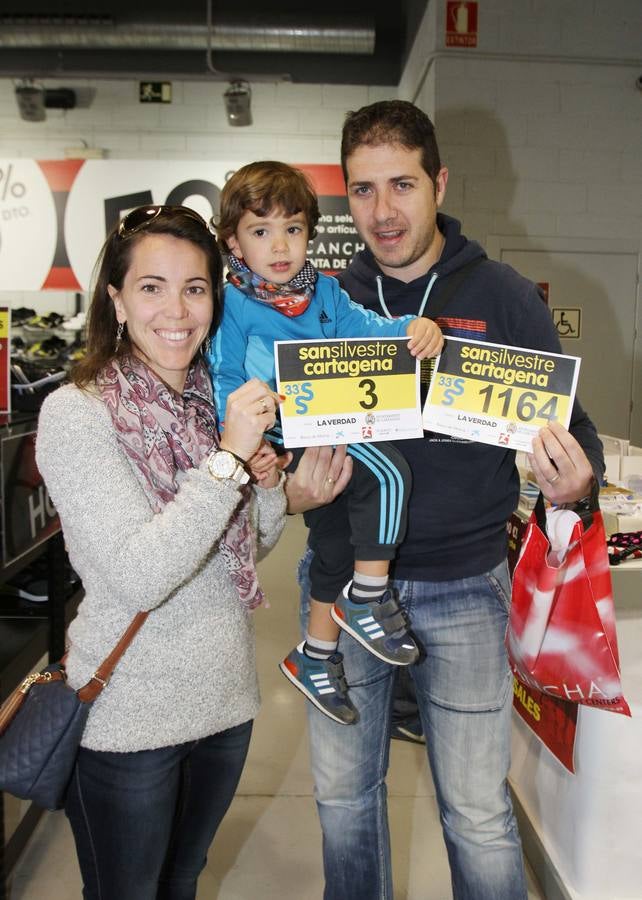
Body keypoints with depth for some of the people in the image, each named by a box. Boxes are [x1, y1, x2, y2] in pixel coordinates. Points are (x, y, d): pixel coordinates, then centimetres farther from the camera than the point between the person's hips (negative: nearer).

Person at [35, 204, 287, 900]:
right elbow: (135, 577, -26)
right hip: (129, 717, -5)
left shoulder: (217, 401, 1)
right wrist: (228, 456, -26)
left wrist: (271, 481, -10)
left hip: (226, 698, 6)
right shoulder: (76, 413, -18)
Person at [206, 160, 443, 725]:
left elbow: (365, 327, 3)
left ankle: (316, 656, 32)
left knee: (334, 535, 12)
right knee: (387, 471, -22)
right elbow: (225, 383, -5)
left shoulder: (325, 292, 11)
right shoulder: (233, 306, -4)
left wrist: (414, 328, -17)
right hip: (286, 440, -6)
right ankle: (369, 597, -6)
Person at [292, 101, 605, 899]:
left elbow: (570, 431, -1)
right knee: (342, 795, 20)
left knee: (478, 817, 11)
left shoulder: (504, 298, -5)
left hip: (460, 590, -2)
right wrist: (291, 488, -14)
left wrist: (572, 480, -24)